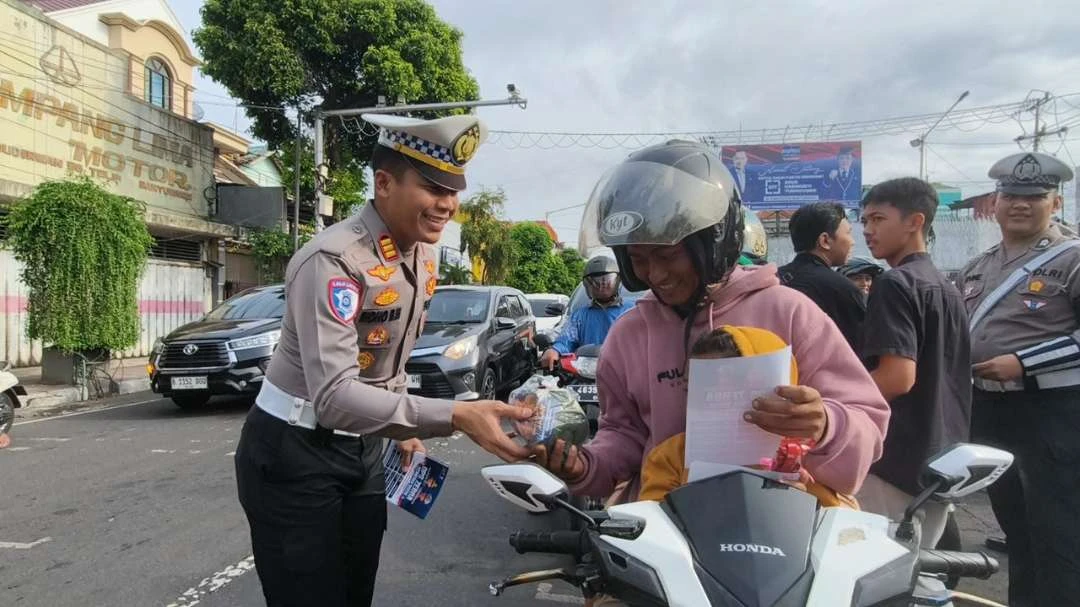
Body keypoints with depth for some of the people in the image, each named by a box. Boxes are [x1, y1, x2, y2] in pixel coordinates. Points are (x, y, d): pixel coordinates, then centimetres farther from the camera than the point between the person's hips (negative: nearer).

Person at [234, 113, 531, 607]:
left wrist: (404, 428, 10)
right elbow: (333, 394, -35)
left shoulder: (424, 254, 1)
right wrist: (454, 416, -41)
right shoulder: (334, 259, -25)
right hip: (294, 457, -7)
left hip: (364, 450, 8)